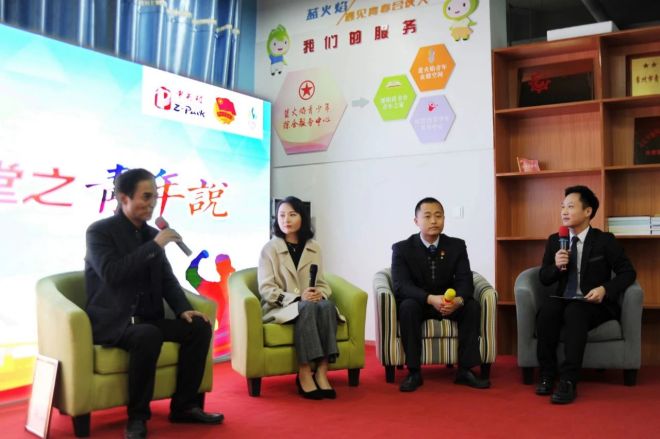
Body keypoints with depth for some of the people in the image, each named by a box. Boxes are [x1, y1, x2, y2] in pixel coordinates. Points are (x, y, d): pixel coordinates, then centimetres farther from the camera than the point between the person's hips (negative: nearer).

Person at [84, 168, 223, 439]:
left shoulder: (151, 234, 11)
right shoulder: (99, 231, -8)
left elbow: (167, 279, 12)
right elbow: (111, 274, -24)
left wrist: (183, 310, -6)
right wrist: (154, 246, -22)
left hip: (147, 319, 7)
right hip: (112, 321, -7)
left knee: (199, 326, -11)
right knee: (149, 336, -36)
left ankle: (184, 405, -1)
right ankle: (137, 416, -19)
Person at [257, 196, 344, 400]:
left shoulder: (314, 248, 12)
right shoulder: (270, 248, 0)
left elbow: (322, 283, 12)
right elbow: (266, 289, -7)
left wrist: (320, 294, -14)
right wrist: (297, 298, -22)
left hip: (310, 304, 3)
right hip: (280, 307, -3)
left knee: (327, 305, -31)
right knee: (307, 307, -36)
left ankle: (321, 372, -34)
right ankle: (304, 374, -34)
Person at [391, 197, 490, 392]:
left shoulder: (457, 246, -2)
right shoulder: (402, 249, -10)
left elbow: (465, 281, -11)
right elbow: (401, 286, -21)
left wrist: (458, 299, -36)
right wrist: (431, 299, -39)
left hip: (450, 303, 2)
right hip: (418, 303, -2)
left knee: (473, 306, -25)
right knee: (407, 307, -34)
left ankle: (465, 370, -17)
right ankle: (414, 372, -27)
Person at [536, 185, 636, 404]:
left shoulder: (605, 240, -1)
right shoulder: (554, 240, 9)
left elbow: (628, 272, -3)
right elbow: (544, 278, 10)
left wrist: (605, 289, -21)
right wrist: (556, 266, -13)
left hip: (595, 304, -3)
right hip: (564, 301, 3)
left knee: (575, 311, -37)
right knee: (547, 308, -31)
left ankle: (569, 381, -38)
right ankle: (547, 374, -22)